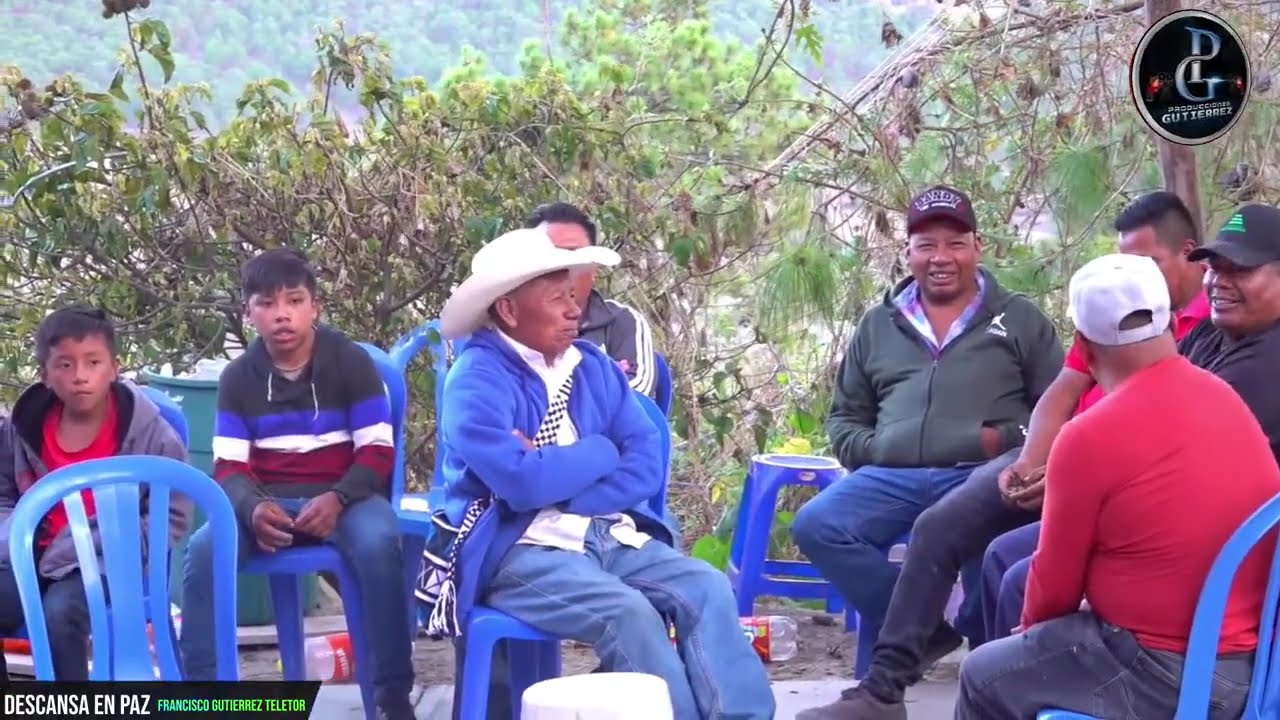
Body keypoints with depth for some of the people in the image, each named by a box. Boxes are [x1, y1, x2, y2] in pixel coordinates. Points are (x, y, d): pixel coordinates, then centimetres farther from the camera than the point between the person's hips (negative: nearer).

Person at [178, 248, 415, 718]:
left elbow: (378, 451, -6)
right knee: (203, 548, -27)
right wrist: (253, 507, -23)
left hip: (344, 494, -2)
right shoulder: (238, 377, 5)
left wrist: (337, 500, -25)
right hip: (268, 501, 2)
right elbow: (229, 466, 1)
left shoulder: (351, 361, -3)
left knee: (378, 543, -36)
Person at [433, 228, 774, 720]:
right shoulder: (477, 380, -8)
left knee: (708, 588, -19)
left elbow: (647, 466, 3)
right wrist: (600, 453, -4)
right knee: (629, 612, -31)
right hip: (521, 550, -6)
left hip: (612, 537, 6)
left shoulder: (594, 367, 12)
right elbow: (522, 483, -21)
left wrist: (556, 471, -13)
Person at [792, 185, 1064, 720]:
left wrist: (1009, 438, -10)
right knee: (816, 526, -24)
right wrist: (867, 450, 6)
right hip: (893, 476, 4)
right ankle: (928, 630, -11)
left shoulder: (1019, 318, 15)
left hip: (979, 476, -4)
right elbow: (845, 415, 28)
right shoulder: (878, 325, 24)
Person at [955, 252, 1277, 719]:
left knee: (984, 677, 13)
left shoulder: (1090, 438, -18)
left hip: (1169, 678, -8)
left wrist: (1031, 631, 14)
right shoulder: (1226, 399, 3)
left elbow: (1057, 583, -6)